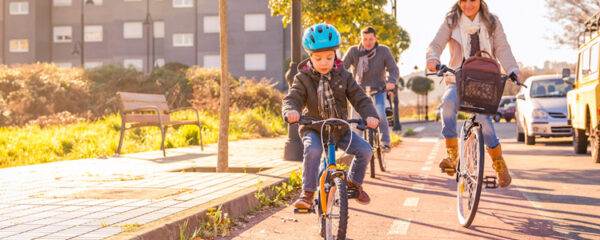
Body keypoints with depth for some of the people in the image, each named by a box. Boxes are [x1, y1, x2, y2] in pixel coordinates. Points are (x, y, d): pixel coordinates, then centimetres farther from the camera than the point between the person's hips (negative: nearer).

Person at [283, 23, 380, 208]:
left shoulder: (343, 76, 1)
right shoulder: (303, 78, -5)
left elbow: (359, 98, -4)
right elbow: (292, 98, -15)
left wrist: (370, 115, -23)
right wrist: (291, 111, -40)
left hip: (340, 129, 3)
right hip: (313, 129, -3)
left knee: (365, 150, -13)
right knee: (312, 150, -35)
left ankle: (354, 182, 15)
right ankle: (307, 193, -24)